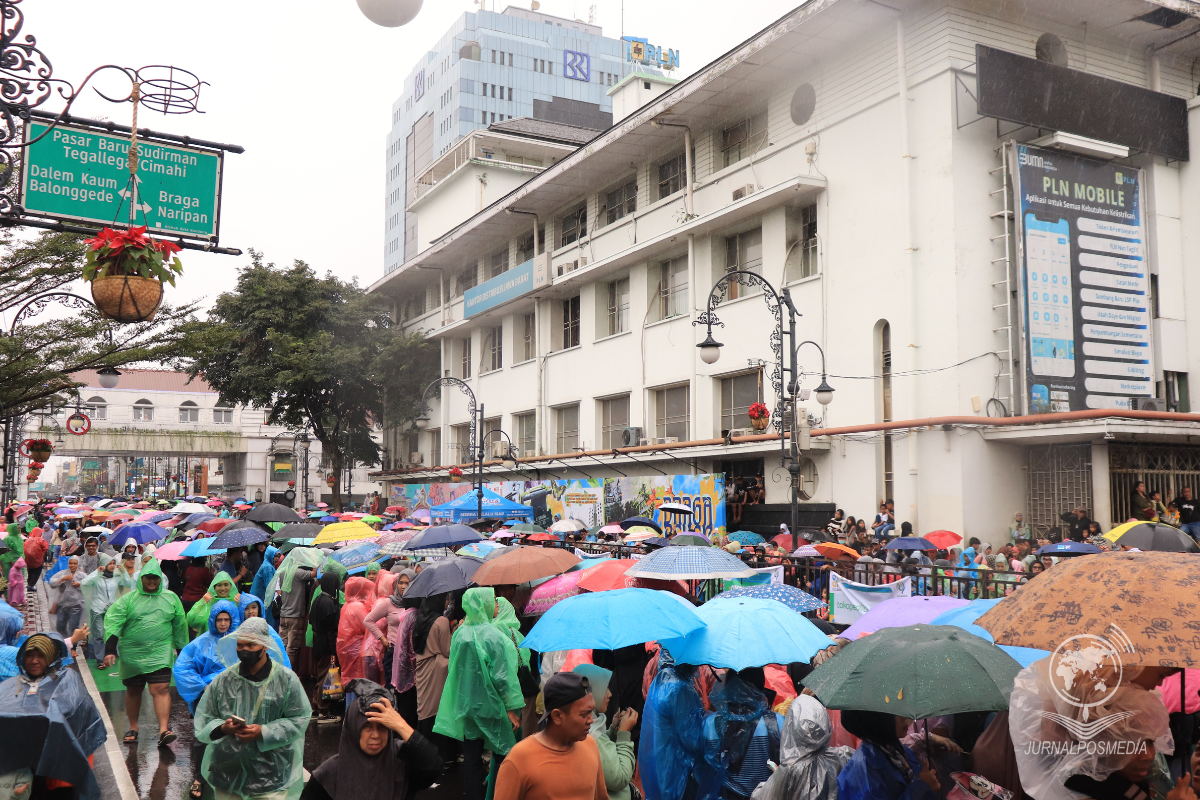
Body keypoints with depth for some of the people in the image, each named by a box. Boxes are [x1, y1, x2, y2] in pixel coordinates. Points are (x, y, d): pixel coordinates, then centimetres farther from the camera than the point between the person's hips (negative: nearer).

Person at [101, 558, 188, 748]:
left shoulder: (171, 598, 8)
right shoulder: (128, 599, 2)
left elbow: (180, 625, 15)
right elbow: (112, 623, -6)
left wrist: (182, 651, 15)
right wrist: (110, 650, -16)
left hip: (160, 654, -1)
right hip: (132, 654, 1)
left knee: (161, 689, -12)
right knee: (133, 690, 13)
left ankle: (164, 730, -17)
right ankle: (133, 728, 30)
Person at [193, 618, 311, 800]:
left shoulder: (286, 679, -5)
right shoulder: (223, 680, 4)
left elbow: (300, 719, -6)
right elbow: (203, 719, 6)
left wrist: (264, 732, -17)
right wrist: (222, 728, -15)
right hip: (226, 770, 3)